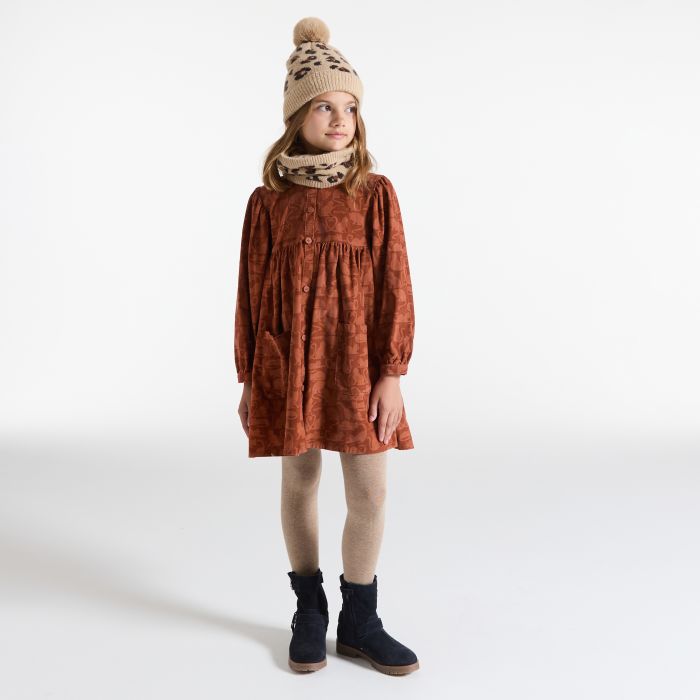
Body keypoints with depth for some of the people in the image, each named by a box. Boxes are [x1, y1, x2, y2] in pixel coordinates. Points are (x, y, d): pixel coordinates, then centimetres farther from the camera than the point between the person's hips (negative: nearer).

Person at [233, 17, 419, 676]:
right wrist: (249, 379, 4)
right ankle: (309, 611, 30)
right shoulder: (268, 201, 1)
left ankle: (359, 621, 20)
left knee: (369, 492, 0)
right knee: (299, 482, 10)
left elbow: (394, 286, -2)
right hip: (287, 360, 0)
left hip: (357, 358, 0)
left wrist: (391, 373, -8)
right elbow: (249, 293, 4)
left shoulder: (375, 193, 0)